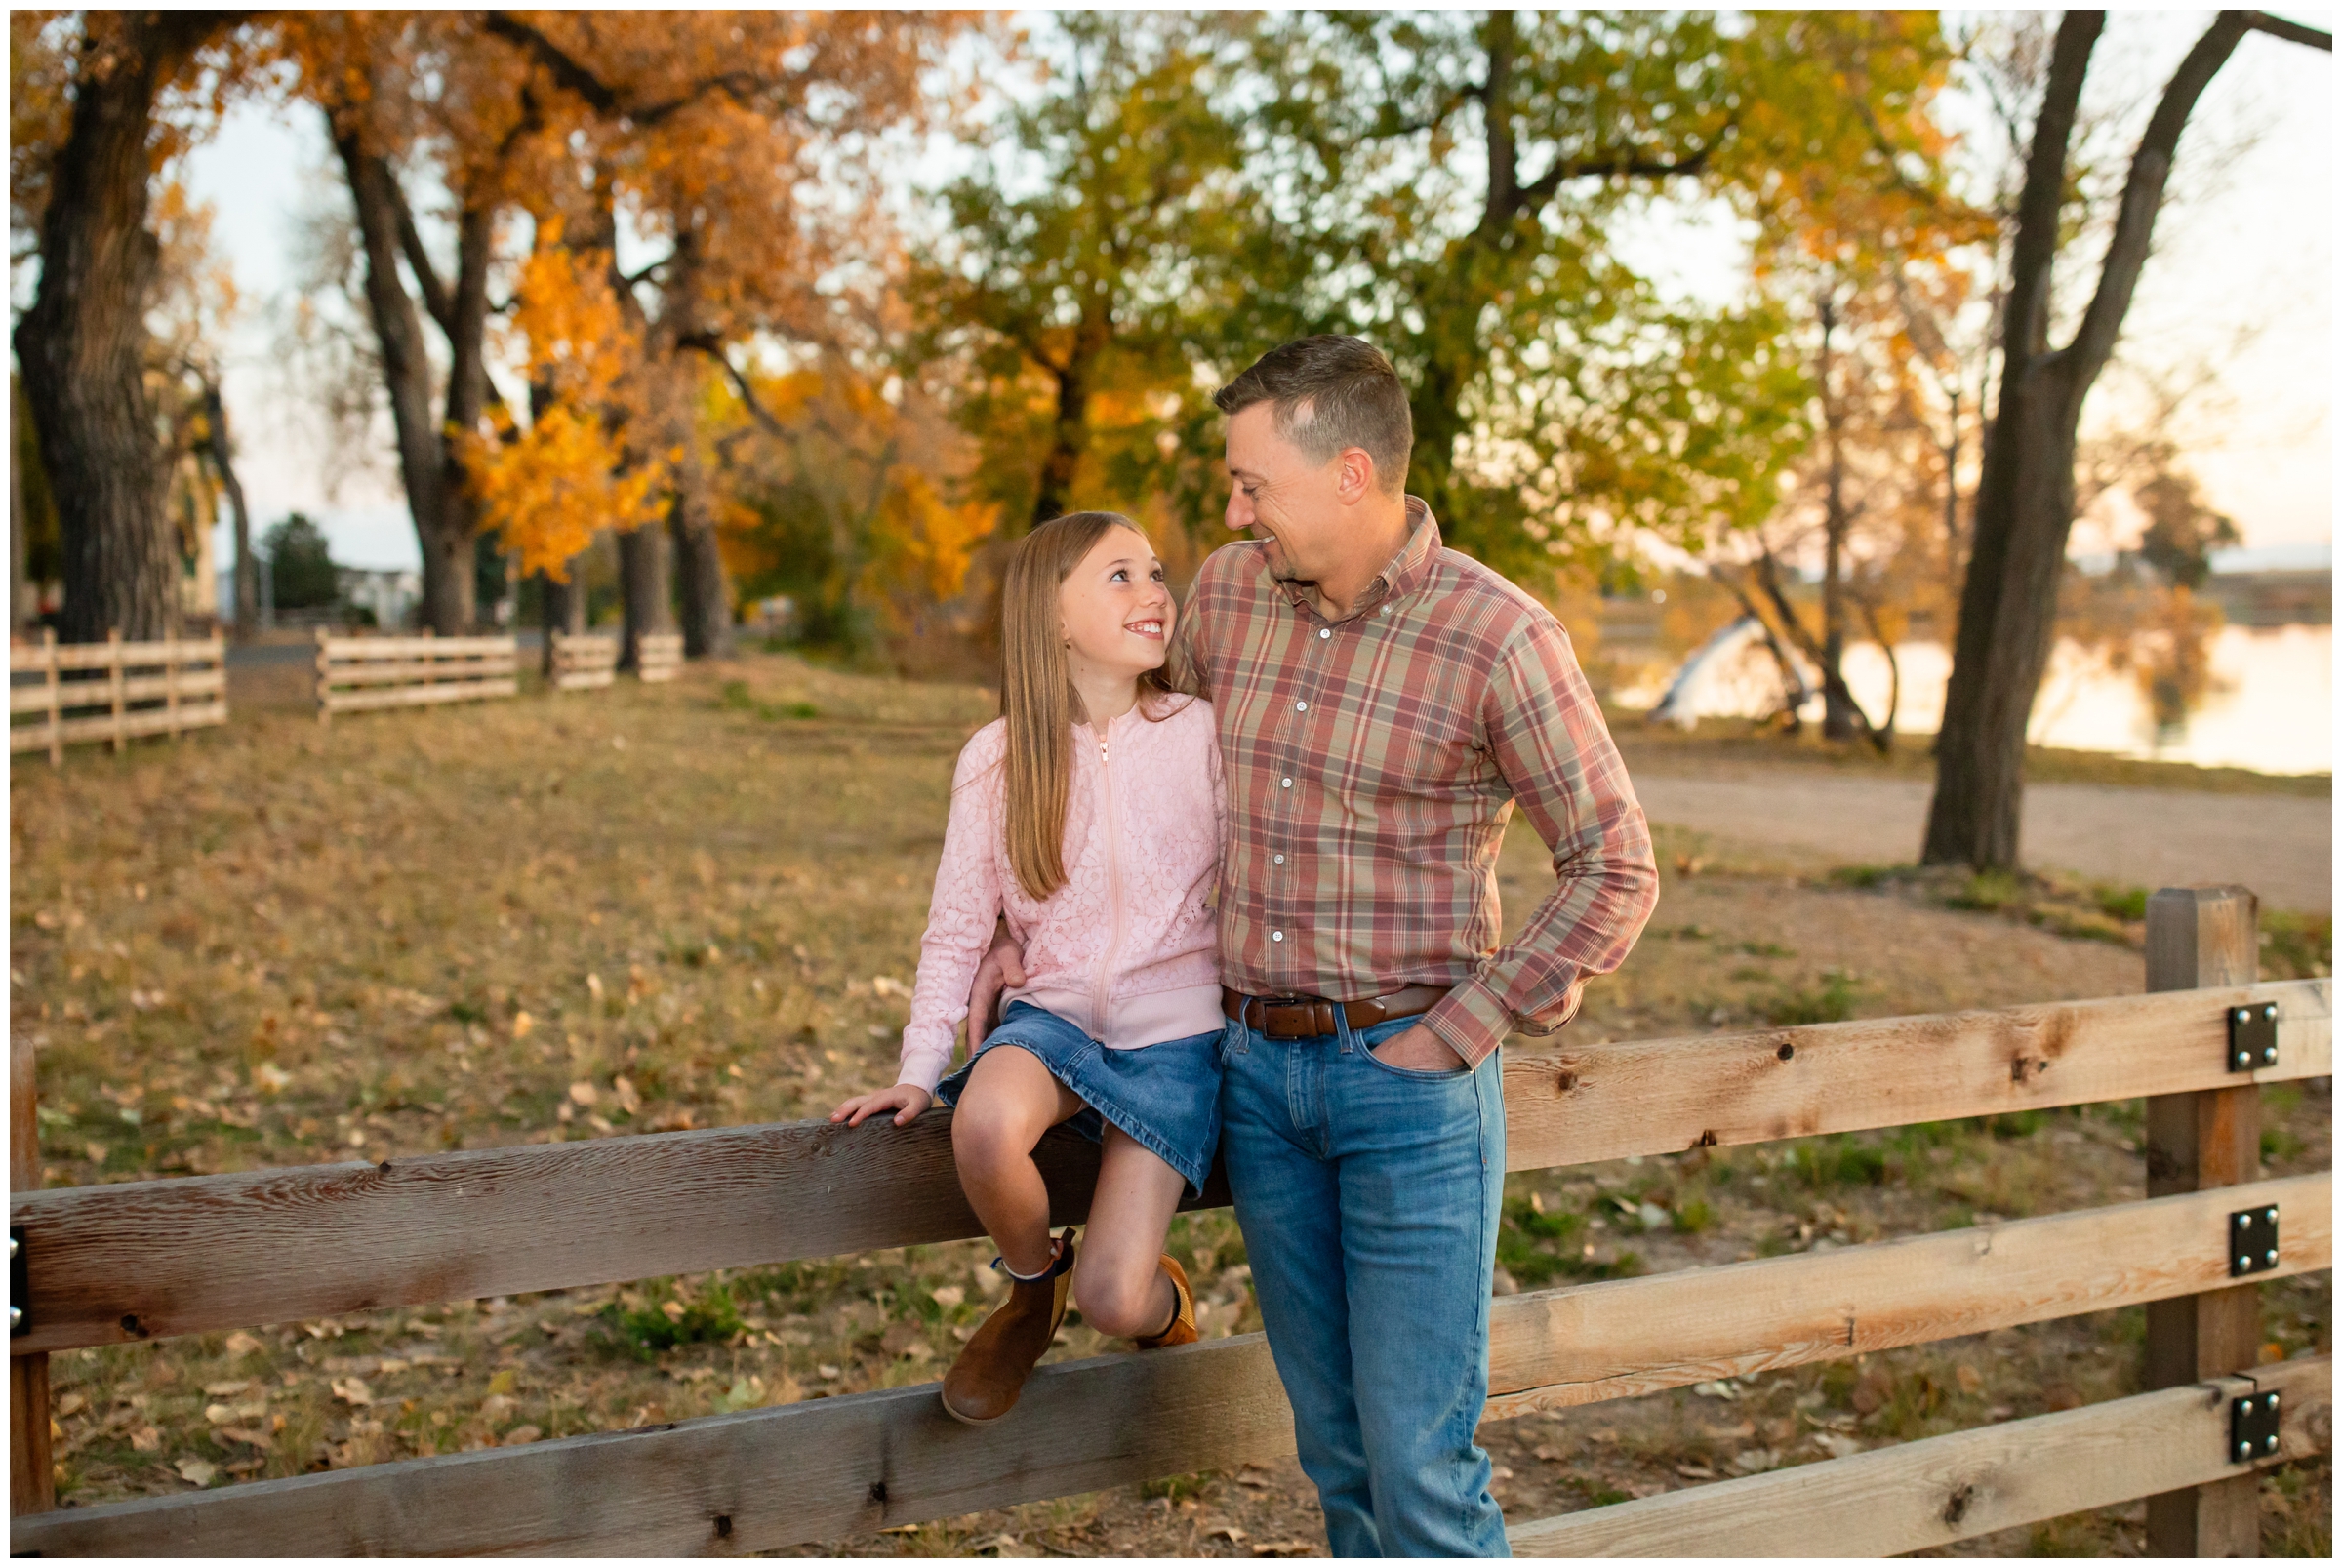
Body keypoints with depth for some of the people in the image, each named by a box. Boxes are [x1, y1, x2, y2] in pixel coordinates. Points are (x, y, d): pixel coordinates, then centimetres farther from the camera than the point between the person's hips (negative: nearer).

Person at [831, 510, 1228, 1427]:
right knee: (986, 1123, -35)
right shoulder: (997, 760, -2)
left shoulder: (1205, 735, -6)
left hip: (1175, 1036, -1)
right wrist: (917, 1072, -2)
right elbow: (956, 930, 3)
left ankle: (1162, 1301, 26)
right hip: (1052, 1015, 2)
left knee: (1111, 1300, -15)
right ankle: (1032, 1287, 0)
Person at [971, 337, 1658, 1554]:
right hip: (1258, 1070, 5)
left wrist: (1459, 1036, -12)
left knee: (1419, 1464, -2)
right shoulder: (1229, 591, 4)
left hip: (1409, 1077, -5)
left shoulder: (1497, 639, -12)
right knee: (1336, 1446, 14)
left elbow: (1615, 872, -7)